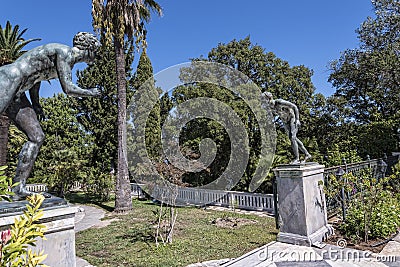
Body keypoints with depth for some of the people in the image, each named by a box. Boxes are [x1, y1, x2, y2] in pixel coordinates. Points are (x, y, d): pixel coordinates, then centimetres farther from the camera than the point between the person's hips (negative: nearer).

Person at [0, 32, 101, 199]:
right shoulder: (64, 52, -11)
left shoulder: (68, 59, 17)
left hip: (16, 94, 10)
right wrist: (90, 93, -1)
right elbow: (68, 88, -18)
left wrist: (35, 104, 20)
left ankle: (19, 188, 1)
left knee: (37, 137, 1)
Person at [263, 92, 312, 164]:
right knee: (293, 139, 6)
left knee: (292, 138, -18)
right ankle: (307, 154, 16)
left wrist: (297, 119, -28)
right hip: (286, 122, 8)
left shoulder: (280, 102, -27)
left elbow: (294, 107, -23)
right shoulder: (270, 107, -5)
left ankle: (297, 158, -12)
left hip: (293, 119, -8)